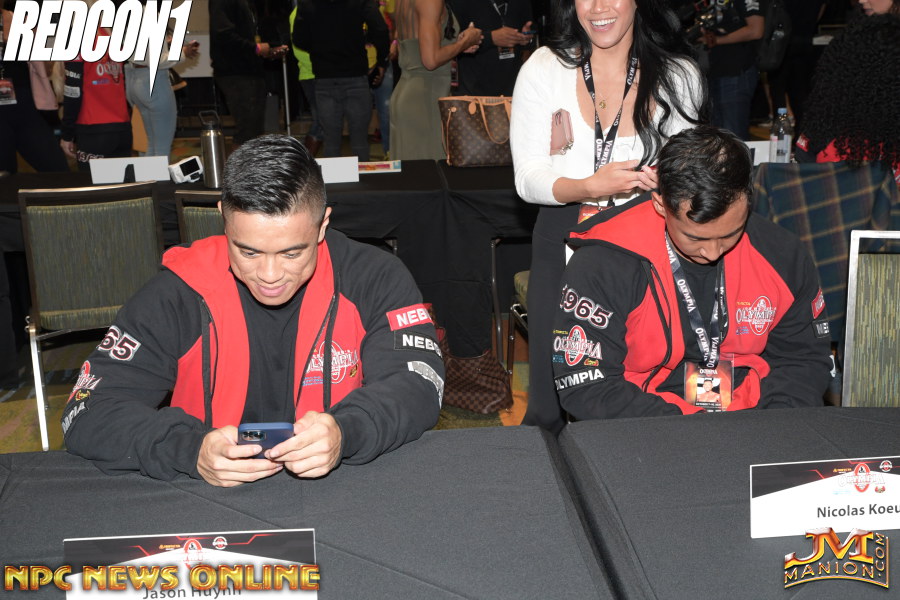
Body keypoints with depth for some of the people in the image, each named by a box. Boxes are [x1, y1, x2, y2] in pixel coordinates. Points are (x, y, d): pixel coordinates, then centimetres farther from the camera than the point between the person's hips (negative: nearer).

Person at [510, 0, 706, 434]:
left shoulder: (679, 76, 0)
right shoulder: (545, 69, -2)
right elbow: (528, 178, -7)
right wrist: (591, 187, -24)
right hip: (563, 240, 0)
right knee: (550, 405, 5)